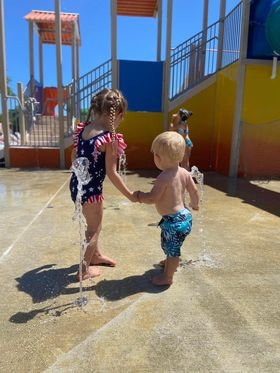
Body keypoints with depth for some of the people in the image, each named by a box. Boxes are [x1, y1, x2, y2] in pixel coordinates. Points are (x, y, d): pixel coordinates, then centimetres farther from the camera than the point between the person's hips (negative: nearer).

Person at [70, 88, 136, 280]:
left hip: (77, 184, 8)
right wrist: (130, 195, -10)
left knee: (94, 222, 27)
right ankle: (85, 269, 29)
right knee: (94, 229, 13)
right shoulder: (110, 138, -20)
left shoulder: (83, 128, 2)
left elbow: (74, 157, 12)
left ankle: (96, 255, 48)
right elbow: (112, 173, -19)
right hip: (91, 188, -8)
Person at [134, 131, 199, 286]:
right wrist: (194, 204, 24)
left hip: (173, 220, -9)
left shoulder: (163, 177, -26)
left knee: (172, 248, 7)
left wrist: (138, 195, -7)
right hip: (184, 214, 9)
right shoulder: (184, 172, -2)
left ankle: (167, 277, 25)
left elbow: (152, 198, -26)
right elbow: (194, 190, 6)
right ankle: (170, 262, 54)